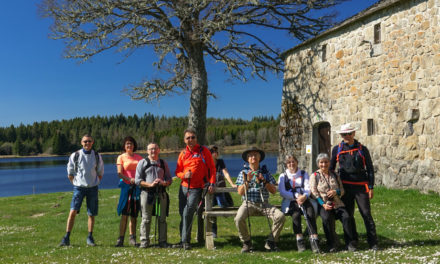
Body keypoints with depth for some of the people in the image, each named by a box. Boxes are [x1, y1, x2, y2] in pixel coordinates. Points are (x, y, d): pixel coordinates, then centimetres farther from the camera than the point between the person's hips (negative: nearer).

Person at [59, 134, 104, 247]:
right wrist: (76, 184, 3)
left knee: (92, 214, 6)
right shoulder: (75, 156, -2)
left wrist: (95, 184, 7)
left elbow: (100, 173, 13)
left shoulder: (97, 156, 4)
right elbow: (70, 174, 6)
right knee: (73, 211, -13)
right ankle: (66, 238, -6)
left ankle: (90, 237, 18)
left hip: (92, 188, 2)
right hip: (79, 187, -2)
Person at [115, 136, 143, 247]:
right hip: (126, 186, -3)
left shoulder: (139, 157, 15)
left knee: (134, 214, 5)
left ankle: (132, 238, 12)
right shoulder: (121, 157, 6)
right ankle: (121, 238, -2)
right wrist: (130, 179, -22)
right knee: (124, 214, -8)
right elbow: (119, 173, -6)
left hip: (137, 187, 3)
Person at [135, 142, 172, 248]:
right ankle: (144, 241, 10)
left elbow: (169, 179, 15)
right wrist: (150, 184, -14)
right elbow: (138, 180, 1)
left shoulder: (164, 163, 15)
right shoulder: (142, 163, 7)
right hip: (147, 193, -2)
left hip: (161, 193, 2)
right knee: (146, 219, 0)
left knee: (162, 219, 5)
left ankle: (162, 241, 13)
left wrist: (163, 183, -9)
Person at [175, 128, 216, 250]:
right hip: (184, 187, 4)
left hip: (196, 188, -4)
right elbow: (177, 171, 13)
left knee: (187, 214, -13)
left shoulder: (204, 151, -1)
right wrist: (184, 175, -9)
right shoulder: (183, 153, 9)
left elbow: (212, 168, 0)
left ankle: (185, 240, -4)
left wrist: (212, 183, -10)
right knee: (182, 213, 7)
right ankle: (183, 239, 20)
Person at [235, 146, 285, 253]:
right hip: (249, 203, -1)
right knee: (238, 219, -31)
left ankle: (270, 242, -4)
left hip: (264, 204, 1)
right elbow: (240, 192, -1)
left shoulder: (265, 172, 11)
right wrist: (247, 180, -15)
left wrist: (264, 181, -11)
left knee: (280, 216, -24)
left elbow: (274, 191, 3)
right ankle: (246, 243, -5)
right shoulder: (243, 173, 8)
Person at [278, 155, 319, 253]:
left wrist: (304, 196, -18)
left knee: (310, 213, -32)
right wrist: (296, 196, -12)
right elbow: (282, 192, 1)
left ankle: (314, 240, -36)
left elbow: (308, 188, 5)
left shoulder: (304, 174, 20)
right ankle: (299, 241, -35)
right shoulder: (283, 176, 15)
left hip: (304, 199, 1)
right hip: (290, 202, -1)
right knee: (296, 213, -35)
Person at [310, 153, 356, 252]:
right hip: (323, 204, -3)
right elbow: (314, 193, -2)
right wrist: (323, 204, -15)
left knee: (346, 217, -24)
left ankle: (350, 243, -9)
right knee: (326, 218, -33)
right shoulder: (314, 176, 8)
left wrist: (336, 191, -6)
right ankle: (332, 244, -16)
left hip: (337, 204, 3)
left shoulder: (335, 175, 20)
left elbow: (342, 190, 18)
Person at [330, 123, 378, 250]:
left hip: (361, 186, -2)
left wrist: (371, 187, -1)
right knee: (348, 215, 8)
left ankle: (373, 243, 4)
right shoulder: (337, 149, 6)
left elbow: (370, 168, 5)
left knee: (366, 214, -3)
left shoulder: (362, 149, 2)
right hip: (345, 186, 2)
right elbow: (331, 168, 15)